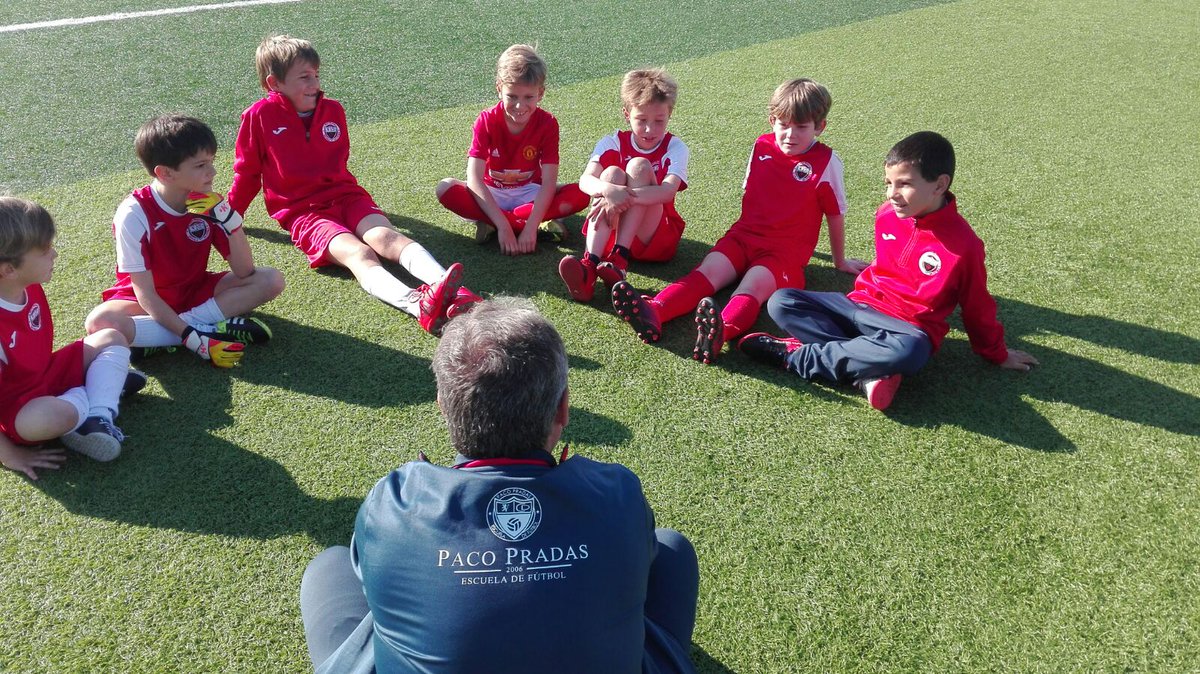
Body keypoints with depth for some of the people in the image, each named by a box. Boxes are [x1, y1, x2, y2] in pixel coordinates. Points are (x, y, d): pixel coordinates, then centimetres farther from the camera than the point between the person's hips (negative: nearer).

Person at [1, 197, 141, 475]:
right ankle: (95, 384, -3)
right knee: (55, 416, -40)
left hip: (47, 375, 9)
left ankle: (98, 417, -15)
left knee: (111, 339, 6)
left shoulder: (29, 287, -8)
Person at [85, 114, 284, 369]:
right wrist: (194, 338, -35)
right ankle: (209, 327, -27)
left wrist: (229, 219, -27)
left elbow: (244, 272, -14)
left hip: (195, 290, 5)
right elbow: (146, 293, -23)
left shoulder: (208, 204, -11)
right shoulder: (135, 214, -22)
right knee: (99, 322, -35)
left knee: (272, 280, -16)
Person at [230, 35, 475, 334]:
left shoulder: (332, 110, 12)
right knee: (357, 253, -32)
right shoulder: (259, 116, 0)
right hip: (302, 211, -4)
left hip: (345, 194, 4)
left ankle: (448, 289, -52)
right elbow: (247, 172, 11)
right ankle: (417, 305, -60)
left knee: (386, 235, -27)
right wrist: (228, 217, 18)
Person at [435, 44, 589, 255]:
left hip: (530, 193, 1)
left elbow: (549, 182, -21)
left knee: (581, 194, -26)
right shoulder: (486, 121, -16)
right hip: (491, 195, 0)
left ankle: (489, 223, -26)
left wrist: (530, 228, -35)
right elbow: (474, 178, -25)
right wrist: (503, 225, -37)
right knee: (446, 188, -30)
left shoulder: (547, 124, -14)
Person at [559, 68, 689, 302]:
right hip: (610, 232, 1)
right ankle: (590, 264, -43)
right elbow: (585, 181, -16)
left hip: (656, 237, -1)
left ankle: (619, 258, -34)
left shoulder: (674, 148, -1)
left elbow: (668, 191, -21)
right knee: (612, 173, -24)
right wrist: (610, 190, -39)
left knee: (639, 166, -20)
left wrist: (626, 196, -37)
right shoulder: (612, 143, 2)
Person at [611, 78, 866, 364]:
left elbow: (835, 214, 6)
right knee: (707, 271, -24)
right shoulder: (761, 146, 10)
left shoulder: (826, 162, -2)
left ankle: (722, 330, -67)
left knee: (754, 285, -35)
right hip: (744, 235, 5)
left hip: (787, 251, -4)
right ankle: (653, 313, -49)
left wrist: (840, 261, 15)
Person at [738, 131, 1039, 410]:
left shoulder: (963, 243, -14)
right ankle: (869, 374, -28)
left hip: (909, 326, -5)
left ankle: (795, 354, -27)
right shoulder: (886, 214, 1)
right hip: (860, 304, 6)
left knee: (909, 352, -42)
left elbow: (977, 306, -1)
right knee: (781, 301, -13)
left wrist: (997, 354, 9)